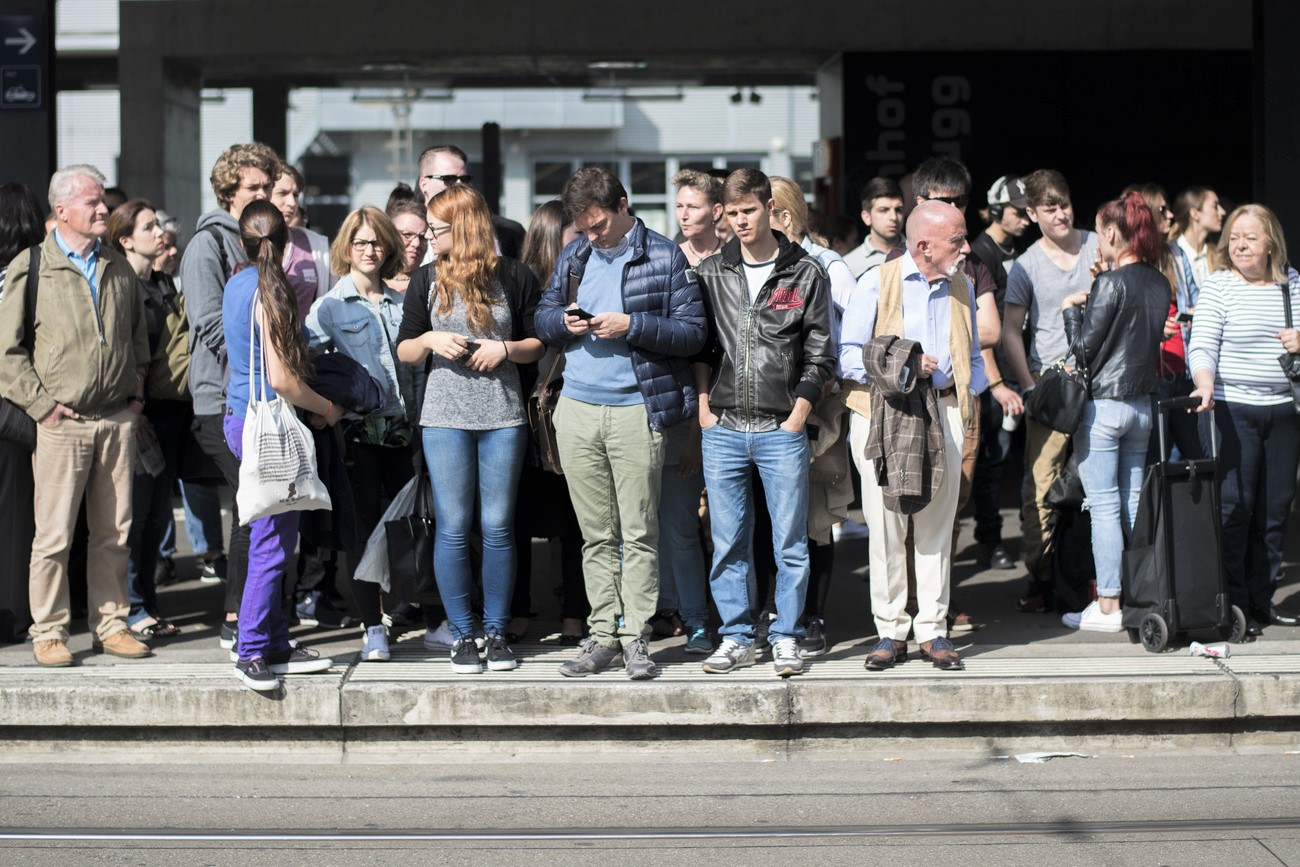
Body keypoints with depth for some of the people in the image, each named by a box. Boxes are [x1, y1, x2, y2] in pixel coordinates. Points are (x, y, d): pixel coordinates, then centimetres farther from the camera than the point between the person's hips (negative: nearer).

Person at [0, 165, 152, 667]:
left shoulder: (118, 269, 13)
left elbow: (139, 336, 25)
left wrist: (137, 390, 14)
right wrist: (40, 403, -8)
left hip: (117, 419, 4)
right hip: (62, 423, -4)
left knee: (113, 531, 7)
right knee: (54, 534, -3)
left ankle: (111, 624, 17)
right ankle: (48, 632, 7)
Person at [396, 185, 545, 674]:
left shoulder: (514, 277, 3)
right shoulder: (427, 280, 8)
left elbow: (539, 344, 9)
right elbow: (404, 350, 10)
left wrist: (506, 348, -10)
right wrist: (430, 341, -10)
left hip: (503, 417, -1)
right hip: (445, 417, 1)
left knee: (497, 527, 2)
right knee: (453, 528, -1)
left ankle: (496, 632, 12)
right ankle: (462, 635, 8)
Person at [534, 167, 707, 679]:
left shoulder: (665, 257, -3)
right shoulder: (573, 257, 12)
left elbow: (692, 334, -6)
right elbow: (541, 317, 17)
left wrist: (631, 325, -17)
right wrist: (563, 321, -5)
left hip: (637, 410, -4)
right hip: (577, 411, 4)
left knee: (639, 532, -1)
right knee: (596, 535, 8)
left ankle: (635, 637, 5)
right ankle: (604, 636, 14)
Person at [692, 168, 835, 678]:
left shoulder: (806, 274, 2)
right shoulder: (710, 274, 9)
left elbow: (820, 356, 2)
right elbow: (698, 346, 12)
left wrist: (796, 417, -4)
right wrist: (704, 407, 2)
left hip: (782, 430, -2)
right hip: (723, 429, 2)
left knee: (790, 542, 1)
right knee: (728, 542, 5)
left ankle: (786, 638, 10)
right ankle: (736, 637, 14)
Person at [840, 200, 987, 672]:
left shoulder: (961, 286, 14)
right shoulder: (877, 283, -1)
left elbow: (973, 353, 21)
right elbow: (848, 354, -3)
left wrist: (969, 390, 1)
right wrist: (901, 365, -14)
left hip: (943, 409, 4)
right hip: (881, 414, -3)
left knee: (937, 525, 4)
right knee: (886, 526, -2)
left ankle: (933, 629, 10)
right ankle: (890, 631, 5)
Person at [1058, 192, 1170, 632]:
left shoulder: (1112, 283, -15)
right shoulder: (1159, 283, 6)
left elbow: (1084, 348, -13)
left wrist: (1071, 310, 4)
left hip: (1103, 403, -7)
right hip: (1142, 403, 7)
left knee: (1104, 506, -3)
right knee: (1134, 503, 13)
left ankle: (1107, 607, -1)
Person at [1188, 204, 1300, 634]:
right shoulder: (1218, 286, -4)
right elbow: (1201, 346, -12)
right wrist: (1205, 386, -29)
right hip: (1232, 410, -5)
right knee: (1233, 506, -5)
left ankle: (1262, 597, 19)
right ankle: (1231, 603, 1)